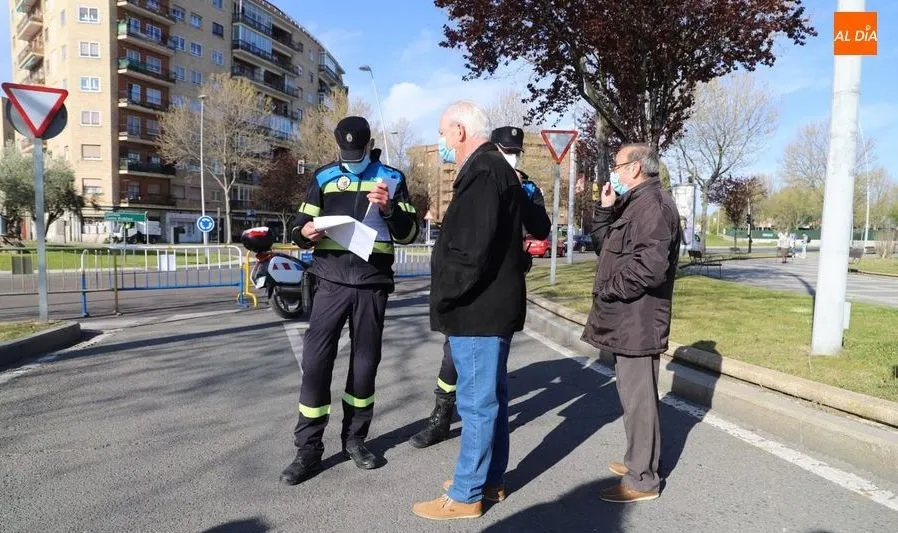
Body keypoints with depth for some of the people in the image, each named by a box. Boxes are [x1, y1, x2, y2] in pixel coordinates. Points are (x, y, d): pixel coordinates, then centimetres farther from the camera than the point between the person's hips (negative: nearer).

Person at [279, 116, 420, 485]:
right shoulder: (324, 177, 8)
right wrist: (305, 233, -14)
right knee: (315, 361, -5)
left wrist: (389, 209, -18)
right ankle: (308, 449, 8)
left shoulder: (392, 178, 5)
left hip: (373, 283, 0)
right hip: (332, 281, 0)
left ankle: (354, 438, 26)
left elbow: (409, 233, 1)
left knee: (365, 363, 9)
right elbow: (300, 226, 10)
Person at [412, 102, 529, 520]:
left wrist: (443, 298, -14)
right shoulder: (495, 169, 18)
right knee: (490, 395, 17)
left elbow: (470, 251, -24)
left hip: (478, 308, -11)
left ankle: (466, 494, 11)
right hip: (493, 305, 11)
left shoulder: (482, 173, -17)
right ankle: (490, 476, 31)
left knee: (476, 401, -1)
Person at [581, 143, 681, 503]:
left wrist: (610, 289, -17)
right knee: (633, 395, 18)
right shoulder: (636, 203, 18)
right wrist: (604, 209, 8)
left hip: (637, 321, -11)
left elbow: (651, 264, -28)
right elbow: (603, 245, 20)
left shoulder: (652, 203, -17)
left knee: (637, 397, -3)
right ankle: (638, 461, 32)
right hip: (627, 320, 11)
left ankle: (642, 480, 8)